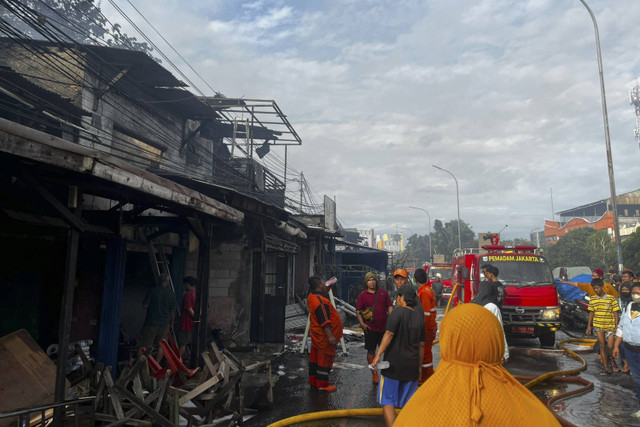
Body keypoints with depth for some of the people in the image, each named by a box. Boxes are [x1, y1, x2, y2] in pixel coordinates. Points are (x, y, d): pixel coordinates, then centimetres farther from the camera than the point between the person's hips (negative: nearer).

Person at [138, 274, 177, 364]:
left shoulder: (153, 290, -8)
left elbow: (145, 305, -7)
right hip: (165, 323, 3)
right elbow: (172, 311, 4)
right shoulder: (171, 294, 0)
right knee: (161, 345, 12)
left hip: (151, 322, -2)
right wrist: (171, 324, 14)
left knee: (143, 345, 5)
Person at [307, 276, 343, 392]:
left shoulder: (312, 297, 8)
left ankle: (313, 381, 27)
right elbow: (324, 321, -28)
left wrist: (327, 289, 17)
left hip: (316, 334, 10)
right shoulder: (319, 300, -24)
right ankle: (322, 384, 9)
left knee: (315, 357, 17)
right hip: (324, 336, -10)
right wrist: (330, 336, -27)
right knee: (325, 358, 0)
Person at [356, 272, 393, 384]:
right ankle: (374, 374, 18)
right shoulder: (362, 295, 2)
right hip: (370, 328, -2)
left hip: (384, 327, 2)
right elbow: (358, 311, 0)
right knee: (371, 351, 5)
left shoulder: (383, 292, 8)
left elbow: (390, 307, 10)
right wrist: (362, 323, -12)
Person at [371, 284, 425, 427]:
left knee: (387, 401, 4)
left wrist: (378, 354, -20)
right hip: (412, 366, 6)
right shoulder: (419, 317, 9)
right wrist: (418, 365, 21)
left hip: (393, 364, -6)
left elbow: (389, 334, -21)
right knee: (409, 403, 16)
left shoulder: (398, 312, -10)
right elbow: (421, 345, 13)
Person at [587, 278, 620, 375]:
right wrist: (589, 326, 6)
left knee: (610, 346, -1)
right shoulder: (593, 299, 2)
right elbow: (591, 312, 8)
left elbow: (615, 313, -3)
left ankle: (613, 361, 31)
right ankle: (606, 368, 8)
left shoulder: (611, 298, -7)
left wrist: (616, 326, -7)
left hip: (610, 326, -2)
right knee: (602, 345, 2)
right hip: (598, 326, 2)